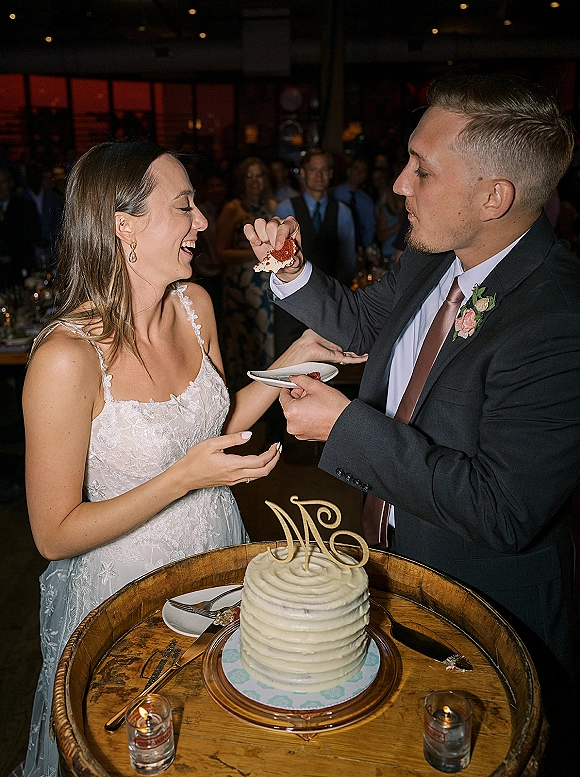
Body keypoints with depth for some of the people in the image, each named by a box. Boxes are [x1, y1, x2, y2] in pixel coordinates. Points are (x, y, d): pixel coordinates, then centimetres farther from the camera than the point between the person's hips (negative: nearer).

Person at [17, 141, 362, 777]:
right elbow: (54, 535, -21)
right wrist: (184, 478, -29)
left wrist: (298, 356, -5)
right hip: (126, 591, -6)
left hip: (219, 558, 6)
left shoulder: (193, 304, -8)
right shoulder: (67, 357, -28)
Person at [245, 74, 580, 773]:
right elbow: (363, 323, 12)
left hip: (486, 610, -6)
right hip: (397, 547, 7)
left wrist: (346, 424, -30)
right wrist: (292, 270, -7)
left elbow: (503, 512, -33)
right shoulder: (431, 258, -7)